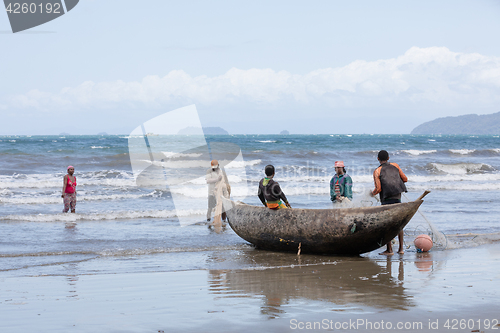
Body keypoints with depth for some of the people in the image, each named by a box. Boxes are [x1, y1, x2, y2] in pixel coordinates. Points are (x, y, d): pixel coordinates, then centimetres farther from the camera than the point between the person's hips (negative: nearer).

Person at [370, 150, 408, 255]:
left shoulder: (377, 171, -1)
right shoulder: (395, 166, 11)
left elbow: (378, 188, -8)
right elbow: (405, 179, 13)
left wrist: (372, 193, 13)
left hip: (387, 199, -4)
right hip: (397, 198, 4)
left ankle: (389, 249, -3)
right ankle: (401, 248, 12)